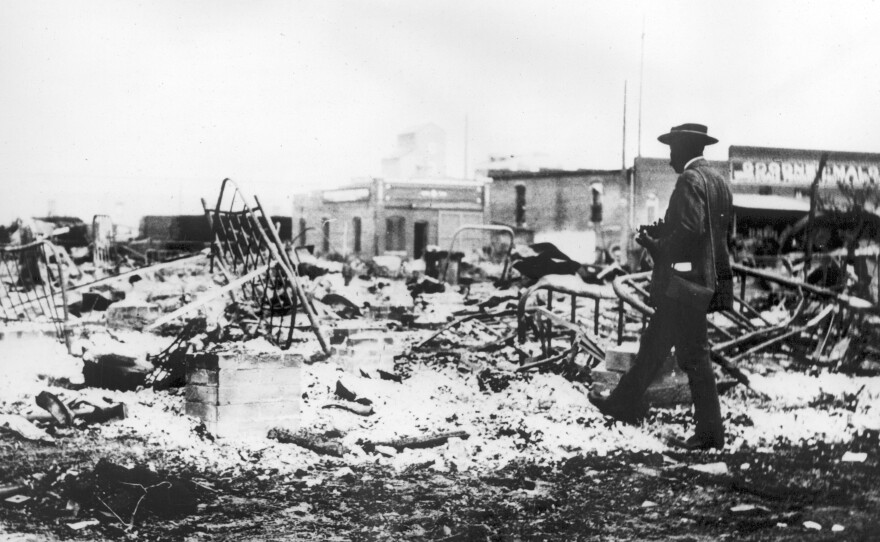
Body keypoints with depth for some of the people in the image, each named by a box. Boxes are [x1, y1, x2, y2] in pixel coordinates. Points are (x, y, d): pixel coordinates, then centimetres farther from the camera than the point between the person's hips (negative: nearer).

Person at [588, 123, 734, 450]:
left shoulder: (690, 180, -14)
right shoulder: (718, 182, 14)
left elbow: (690, 228, -26)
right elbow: (725, 235, 17)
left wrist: (657, 246, -13)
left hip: (684, 280, -10)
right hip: (704, 277, 10)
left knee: (693, 356, -3)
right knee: (654, 344, 18)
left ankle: (709, 432, 3)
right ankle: (626, 403, 30)